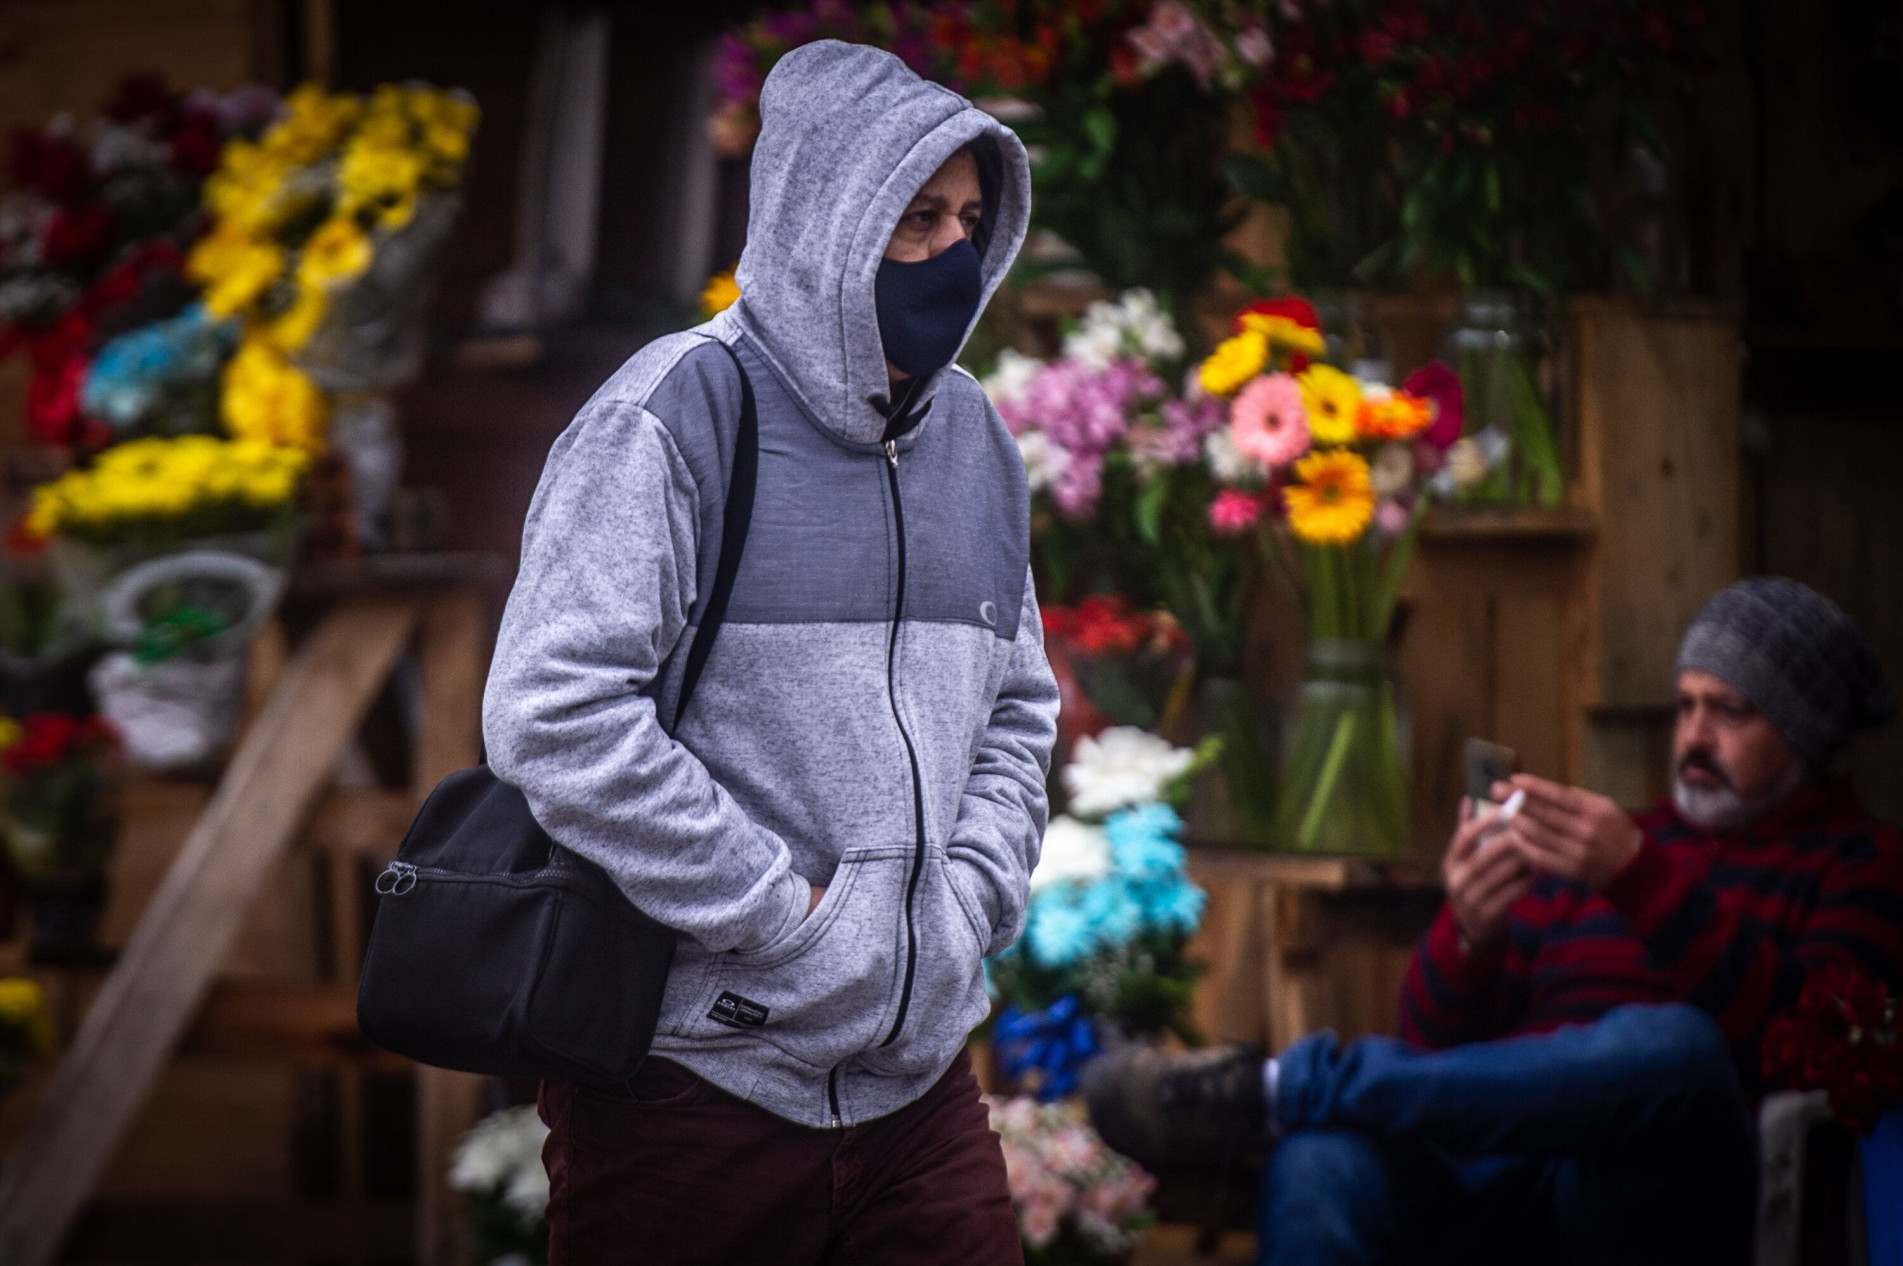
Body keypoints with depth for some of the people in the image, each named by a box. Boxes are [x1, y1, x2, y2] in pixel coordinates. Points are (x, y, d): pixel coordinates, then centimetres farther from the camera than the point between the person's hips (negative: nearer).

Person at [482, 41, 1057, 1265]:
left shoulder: (974, 438, 12)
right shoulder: (676, 415, -10)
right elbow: (555, 716, -19)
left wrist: (969, 899, 4)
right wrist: (784, 916, -15)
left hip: (916, 1074, 6)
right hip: (695, 1078, -6)